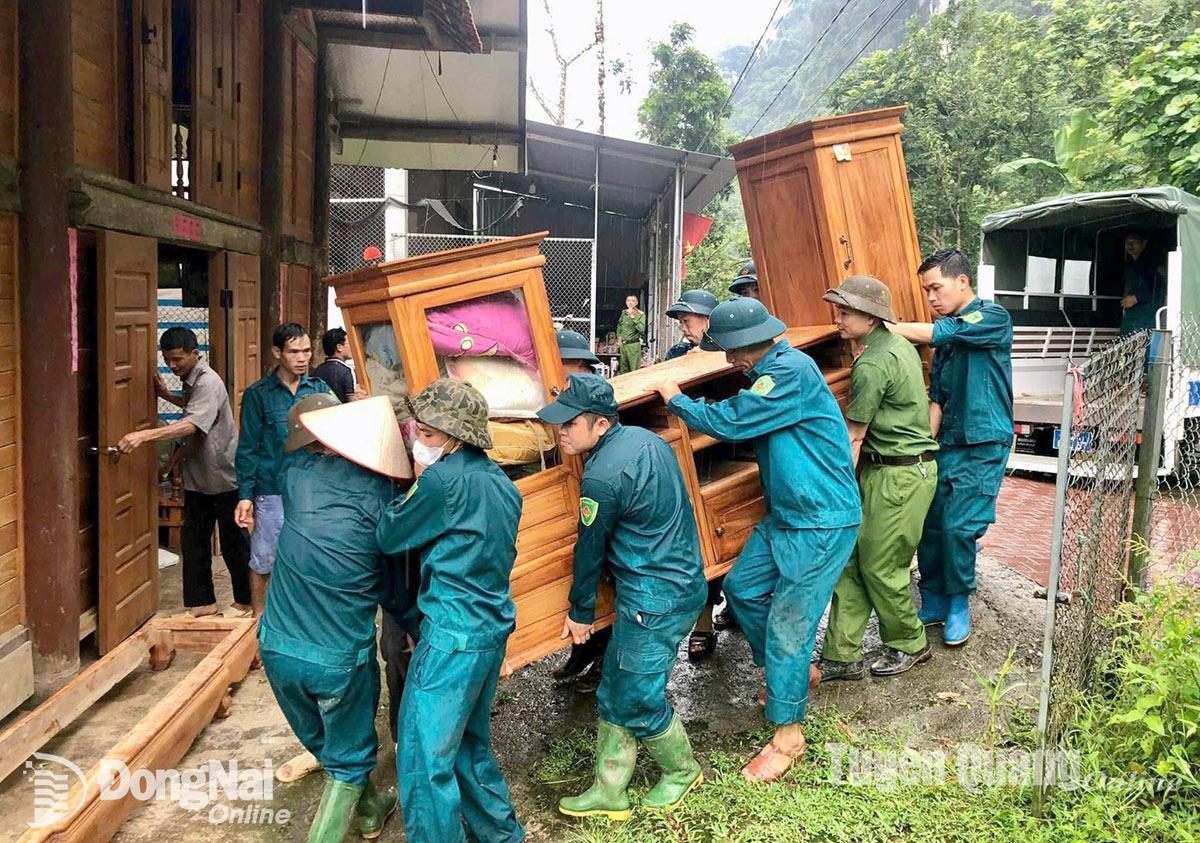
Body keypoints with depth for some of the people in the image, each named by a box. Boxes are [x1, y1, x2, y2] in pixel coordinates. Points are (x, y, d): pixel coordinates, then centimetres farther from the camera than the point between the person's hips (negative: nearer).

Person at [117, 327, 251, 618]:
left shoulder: (208, 383, -22)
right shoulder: (191, 379, 8)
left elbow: (191, 424, -37)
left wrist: (144, 436, -46)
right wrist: (165, 393, 11)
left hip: (223, 476, -9)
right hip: (199, 476, 9)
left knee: (234, 542, 4)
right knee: (193, 540, 10)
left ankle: (245, 600, 19)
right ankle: (201, 602, 19)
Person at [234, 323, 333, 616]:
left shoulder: (319, 389, 4)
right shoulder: (258, 394, -4)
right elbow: (247, 449, -2)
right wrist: (245, 495, -7)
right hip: (273, 492, -2)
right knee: (263, 561, 8)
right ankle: (258, 619, 26)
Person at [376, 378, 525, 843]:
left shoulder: (442, 480, -18)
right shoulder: (501, 483, 9)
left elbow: (389, 536, -6)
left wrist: (417, 482, 3)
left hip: (453, 635, -9)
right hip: (493, 629, 9)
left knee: (424, 760, 0)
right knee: (470, 743, 24)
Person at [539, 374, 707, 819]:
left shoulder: (602, 477, -23)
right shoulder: (642, 437, 4)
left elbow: (589, 550, -10)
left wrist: (580, 613, 5)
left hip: (656, 600, -10)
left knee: (638, 702, 7)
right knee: (613, 695, 14)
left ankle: (682, 770, 31)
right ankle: (609, 791, 24)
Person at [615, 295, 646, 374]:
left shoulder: (641, 315, -5)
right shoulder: (623, 313, 12)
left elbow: (642, 328, -20)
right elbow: (619, 326, 26)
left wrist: (632, 317, -19)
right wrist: (619, 336, 10)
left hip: (634, 344, -6)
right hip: (623, 344, 6)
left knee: (635, 369, -8)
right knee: (623, 369, 13)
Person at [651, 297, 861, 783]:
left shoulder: (791, 372, -22)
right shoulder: (772, 371, 9)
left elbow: (727, 422, -22)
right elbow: (742, 425, 20)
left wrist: (676, 400, -7)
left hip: (822, 523, -10)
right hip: (784, 516, 10)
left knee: (788, 624, -4)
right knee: (741, 587, 15)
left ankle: (787, 734, 11)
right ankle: (797, 672, 35)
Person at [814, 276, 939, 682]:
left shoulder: (872, 365, -19)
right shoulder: (899, 343, 12)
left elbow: (853, 437, -15)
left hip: (899, 476, -10)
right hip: (912, 464, 10)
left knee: (880, 568, 2)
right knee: (851, 560, 7)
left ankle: (909, 645, 24)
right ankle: (842, 656, 11)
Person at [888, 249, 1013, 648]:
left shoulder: (994, 319, -7)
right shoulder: (947, 334, 14)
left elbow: (933, 333, -22)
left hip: (983, 445, -6)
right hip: (947, 444, 7)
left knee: (958, 527, -9)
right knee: (929, 524, 3)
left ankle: (958, 605, 11)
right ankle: (933, 603, 18)